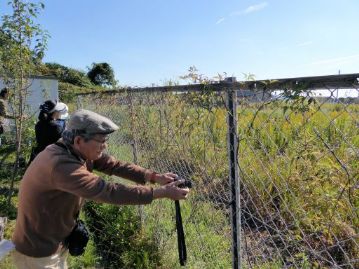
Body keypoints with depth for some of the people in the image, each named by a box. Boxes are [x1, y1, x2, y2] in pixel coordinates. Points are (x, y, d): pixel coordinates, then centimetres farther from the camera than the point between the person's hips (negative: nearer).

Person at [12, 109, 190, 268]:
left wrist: (155, 177, -20)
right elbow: (109, 192, -39)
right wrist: (162, 192, -35)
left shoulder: (79, 151, -7)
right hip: (37, 253, -7)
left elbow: (115, 165, -9)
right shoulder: (61, 165, -35)